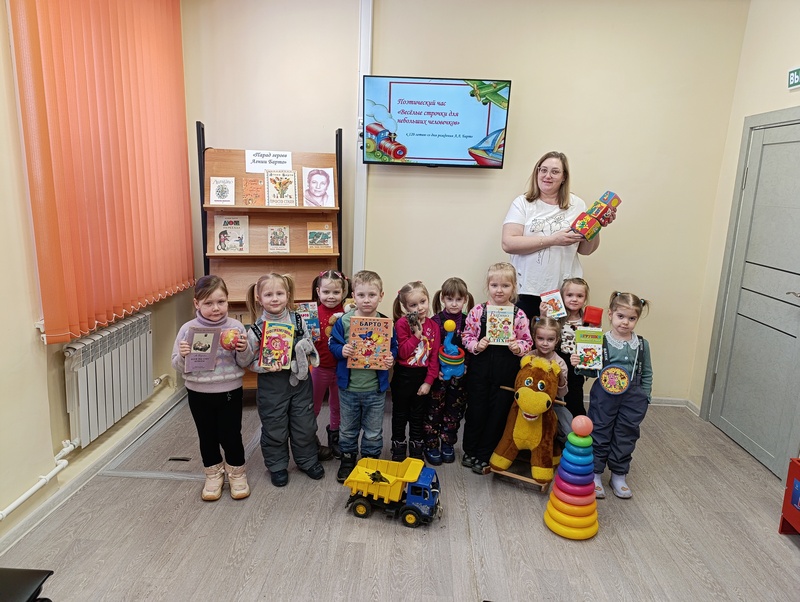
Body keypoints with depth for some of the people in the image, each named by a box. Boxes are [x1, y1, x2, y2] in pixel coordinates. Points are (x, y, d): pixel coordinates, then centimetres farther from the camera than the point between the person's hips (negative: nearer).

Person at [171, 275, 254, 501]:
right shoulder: (188, 329, -8)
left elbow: (245, 364, -3)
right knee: (207, 436, 16)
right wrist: (183, 356, -24)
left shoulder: (236, 326, -9)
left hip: (230, 392, -1)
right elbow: (179, 366, -3)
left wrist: (244, 350, -23)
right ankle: (213, 475, 36)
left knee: (231, 435, 8)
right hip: (198, 394, 1)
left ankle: (236, 473, 32)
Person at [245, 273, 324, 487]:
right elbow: (251, 362, -7)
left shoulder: (299, 321, -5)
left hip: (300, 379, 2)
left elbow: (310, 345, 7)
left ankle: (307, 460, 35)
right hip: (272, 384, -2)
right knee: (274, 427, 11)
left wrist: (304, 348, -15)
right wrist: (267, 366, -25)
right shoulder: (256, 329, -12)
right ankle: (277, 465, 32)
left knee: (305, 423, 14)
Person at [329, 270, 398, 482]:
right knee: (347, 429, 19)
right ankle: (347, 460, 40)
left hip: (375, 388, 0)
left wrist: (391, 359, -18)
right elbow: (333, 344, -3)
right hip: (348, 386, 0)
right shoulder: (344, 321, -10)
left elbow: (393, 348, 2)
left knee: (373, 431, 16)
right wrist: (341, 351, -24)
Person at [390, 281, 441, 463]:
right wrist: (417, 334, -26)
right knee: (400, 414, 15)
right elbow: (402, 353, -19)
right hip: (403, 375, -3)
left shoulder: (433, 326, -3)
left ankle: (416, 448, 33)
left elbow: (435, 357, -3)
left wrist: (429, 381, -7)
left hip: (423, 376, 3)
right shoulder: (402, 323, -14)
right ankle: (398, 448, 31)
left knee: (418, 415, 17)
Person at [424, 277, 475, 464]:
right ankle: (431, 445, 21)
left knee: (454, 410, 14)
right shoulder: (435, 321, -9)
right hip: (438, 374, -3)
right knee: (434, 409, 6)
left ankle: (447, 443, 31)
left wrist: (466, 366, -10)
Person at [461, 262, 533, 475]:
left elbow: (527, 342, 3)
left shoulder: (519, 315, -3)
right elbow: (466, 336, 3)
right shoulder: (478, 311, -3)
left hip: (506, 373, 0)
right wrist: (476, 345, -16)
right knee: (476, 410, 11)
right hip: (480, 369, 0)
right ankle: (470, 451, 30)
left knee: (498, 413, 10)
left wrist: (518, 347, -17)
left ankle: (484, 456, 26)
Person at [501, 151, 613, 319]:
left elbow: (586, 250, 11)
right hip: (527, 291, -2)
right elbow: (508, 244, -14)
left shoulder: (577, 205, 6)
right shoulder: (523, 203, 0)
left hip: (565, 292, 2)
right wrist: (553, 239, -17)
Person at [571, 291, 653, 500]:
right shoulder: (601, 342, -8)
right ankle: (595, 474, 21)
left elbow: (647, 374, 9)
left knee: (626, 437, 13)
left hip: (632, 398, 3)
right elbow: (592, 371, -3)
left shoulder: (642, 345, 1)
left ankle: (619, 475, 30)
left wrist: (645, 398, 6)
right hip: (604, 396, -2)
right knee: (599, 435, 7)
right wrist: (579, 364, -22)